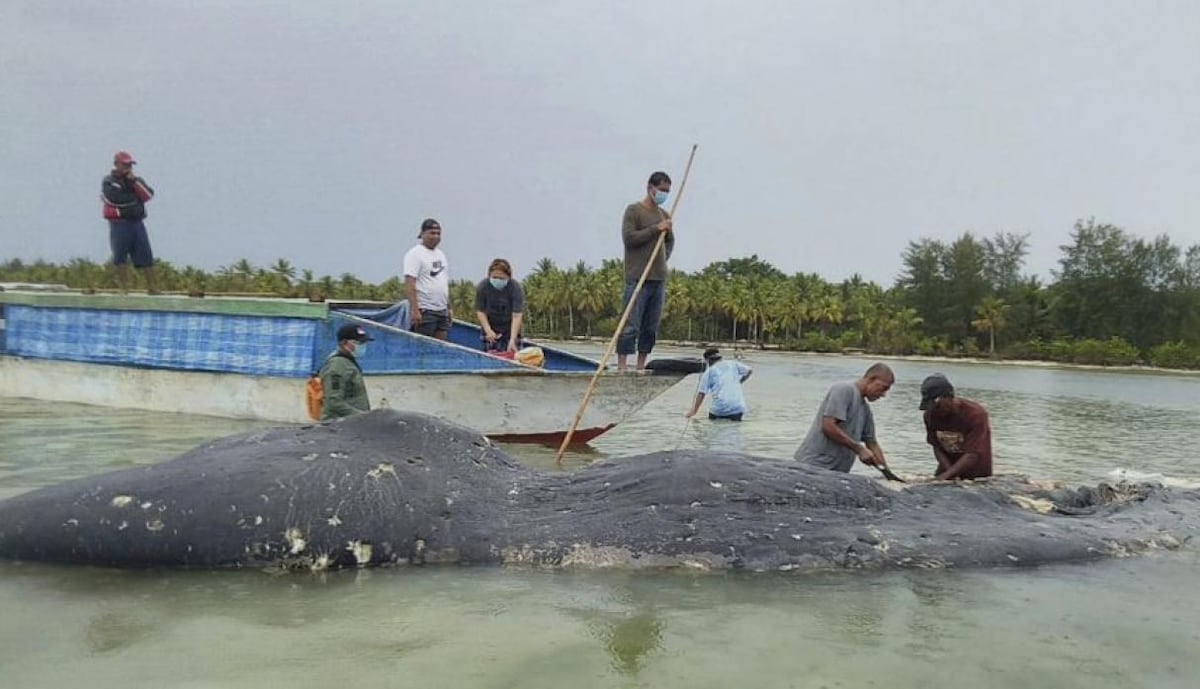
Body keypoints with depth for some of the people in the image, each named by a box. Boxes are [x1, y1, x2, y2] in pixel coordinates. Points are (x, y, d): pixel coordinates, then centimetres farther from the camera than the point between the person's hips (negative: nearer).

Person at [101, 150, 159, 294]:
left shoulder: (136, 180, 16)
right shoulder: (108, 182, 4)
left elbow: (149, 195, 0)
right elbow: (114, 199, -13)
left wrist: (134, 181, -9)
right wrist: (134, 198, -2)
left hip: (137, 222, 4)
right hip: (119, 224, -4)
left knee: (146, 255, 0)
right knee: (120, 256, -1)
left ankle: (151, 287, 1)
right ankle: (124, 287, 5)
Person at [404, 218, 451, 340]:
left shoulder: (441, 254, 18)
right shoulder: (415, 253, -7)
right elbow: (409, 284, -16)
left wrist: (449, 307, 18)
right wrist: (414, 309, -23)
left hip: (442, 311, 8)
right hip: (424, 311, -8)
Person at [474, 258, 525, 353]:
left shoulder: (516, 288, -20)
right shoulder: (482, 286, -13)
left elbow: (516, 316, -25)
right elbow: (480, 311, -9)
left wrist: (512, 340, -34)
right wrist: (488, 330, -23)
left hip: (510, 331, -2)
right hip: (490, 328, 2)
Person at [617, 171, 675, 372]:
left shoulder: (665, 214, 17)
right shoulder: (634, 210, -2)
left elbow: (670, 241, 28)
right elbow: (628, 237, -13)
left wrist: (663, 258, 12)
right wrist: (655, 229, -15)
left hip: (659, 278, 7)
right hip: (638, 278, -7)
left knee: (651, 326, 7)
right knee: (631, 324, -9)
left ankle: (641, 366, 13)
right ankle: (622, 366, -7)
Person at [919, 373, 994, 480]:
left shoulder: (975, 414, -25)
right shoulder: (930, 414, -12)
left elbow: (973, 454, -29)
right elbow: (937, 448, -7)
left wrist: (946, 475, -36)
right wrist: (952, 475, -20)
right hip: (949, 463, 4)